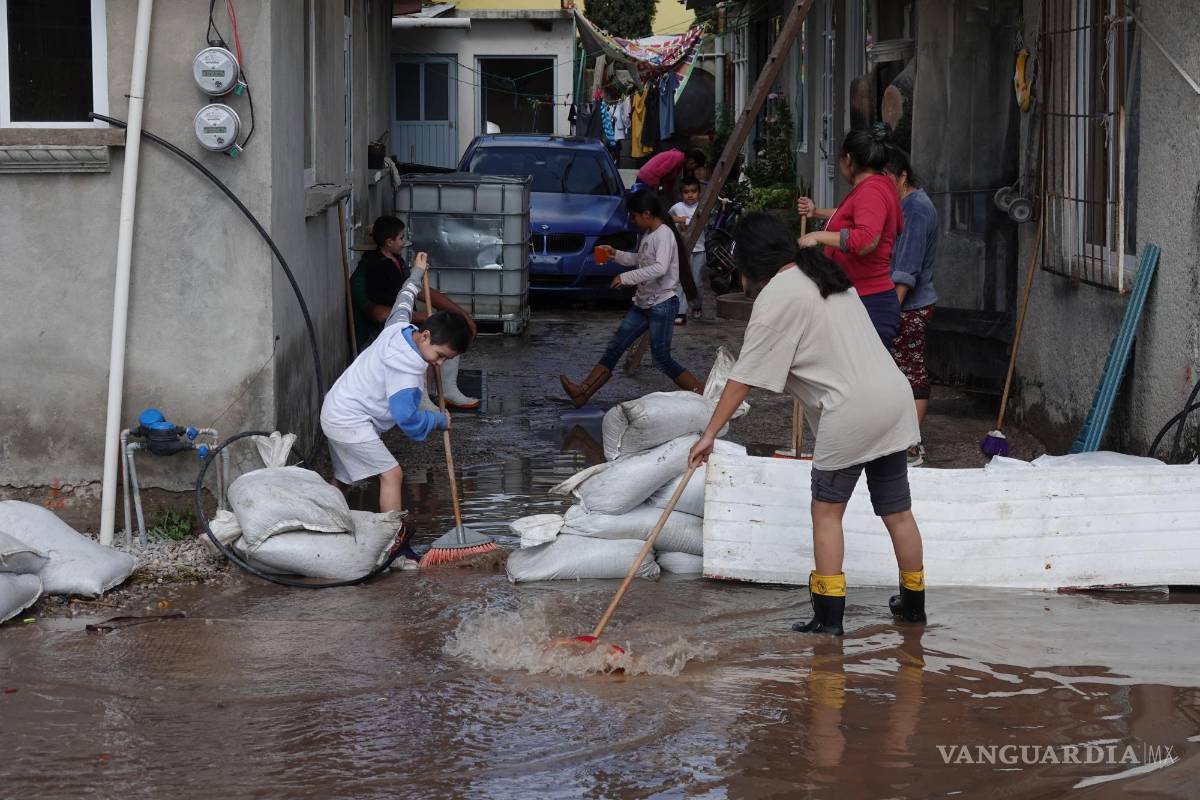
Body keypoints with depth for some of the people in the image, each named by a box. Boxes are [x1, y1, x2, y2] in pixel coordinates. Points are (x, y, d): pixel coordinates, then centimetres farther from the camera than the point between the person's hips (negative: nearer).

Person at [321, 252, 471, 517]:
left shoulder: (398, 328, 0)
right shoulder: (408, 369, -26)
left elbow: (403, 302, 24)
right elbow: (407, 418, -27)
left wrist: (417, 274, 41)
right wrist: (441, 420, -11)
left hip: (335, 411, 10)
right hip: (350, 422, -10)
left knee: (342, 479, 18)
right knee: (392, 474, -13)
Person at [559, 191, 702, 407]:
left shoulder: (664, 235, -17)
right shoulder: (647, 234, 11)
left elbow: (660, 268, -31)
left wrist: (626, 278, -27)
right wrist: (616, 255, 13)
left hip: (662, 305, -9)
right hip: (643, 304, 9)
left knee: (661, 358, -8)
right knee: (615, 347, 5)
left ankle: (700, 392, 3)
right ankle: (583, 392, 3)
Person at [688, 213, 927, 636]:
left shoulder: (777, 297, -9)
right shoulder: (826, 275, 17)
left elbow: (744, 377, -11)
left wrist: (710, 433, -7)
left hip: (852, 411, -8)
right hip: (895, 396, 8)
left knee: (827, 511, 4)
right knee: (898, 511, 16)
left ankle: (829, 616, 3)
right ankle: (913, 603, 26)